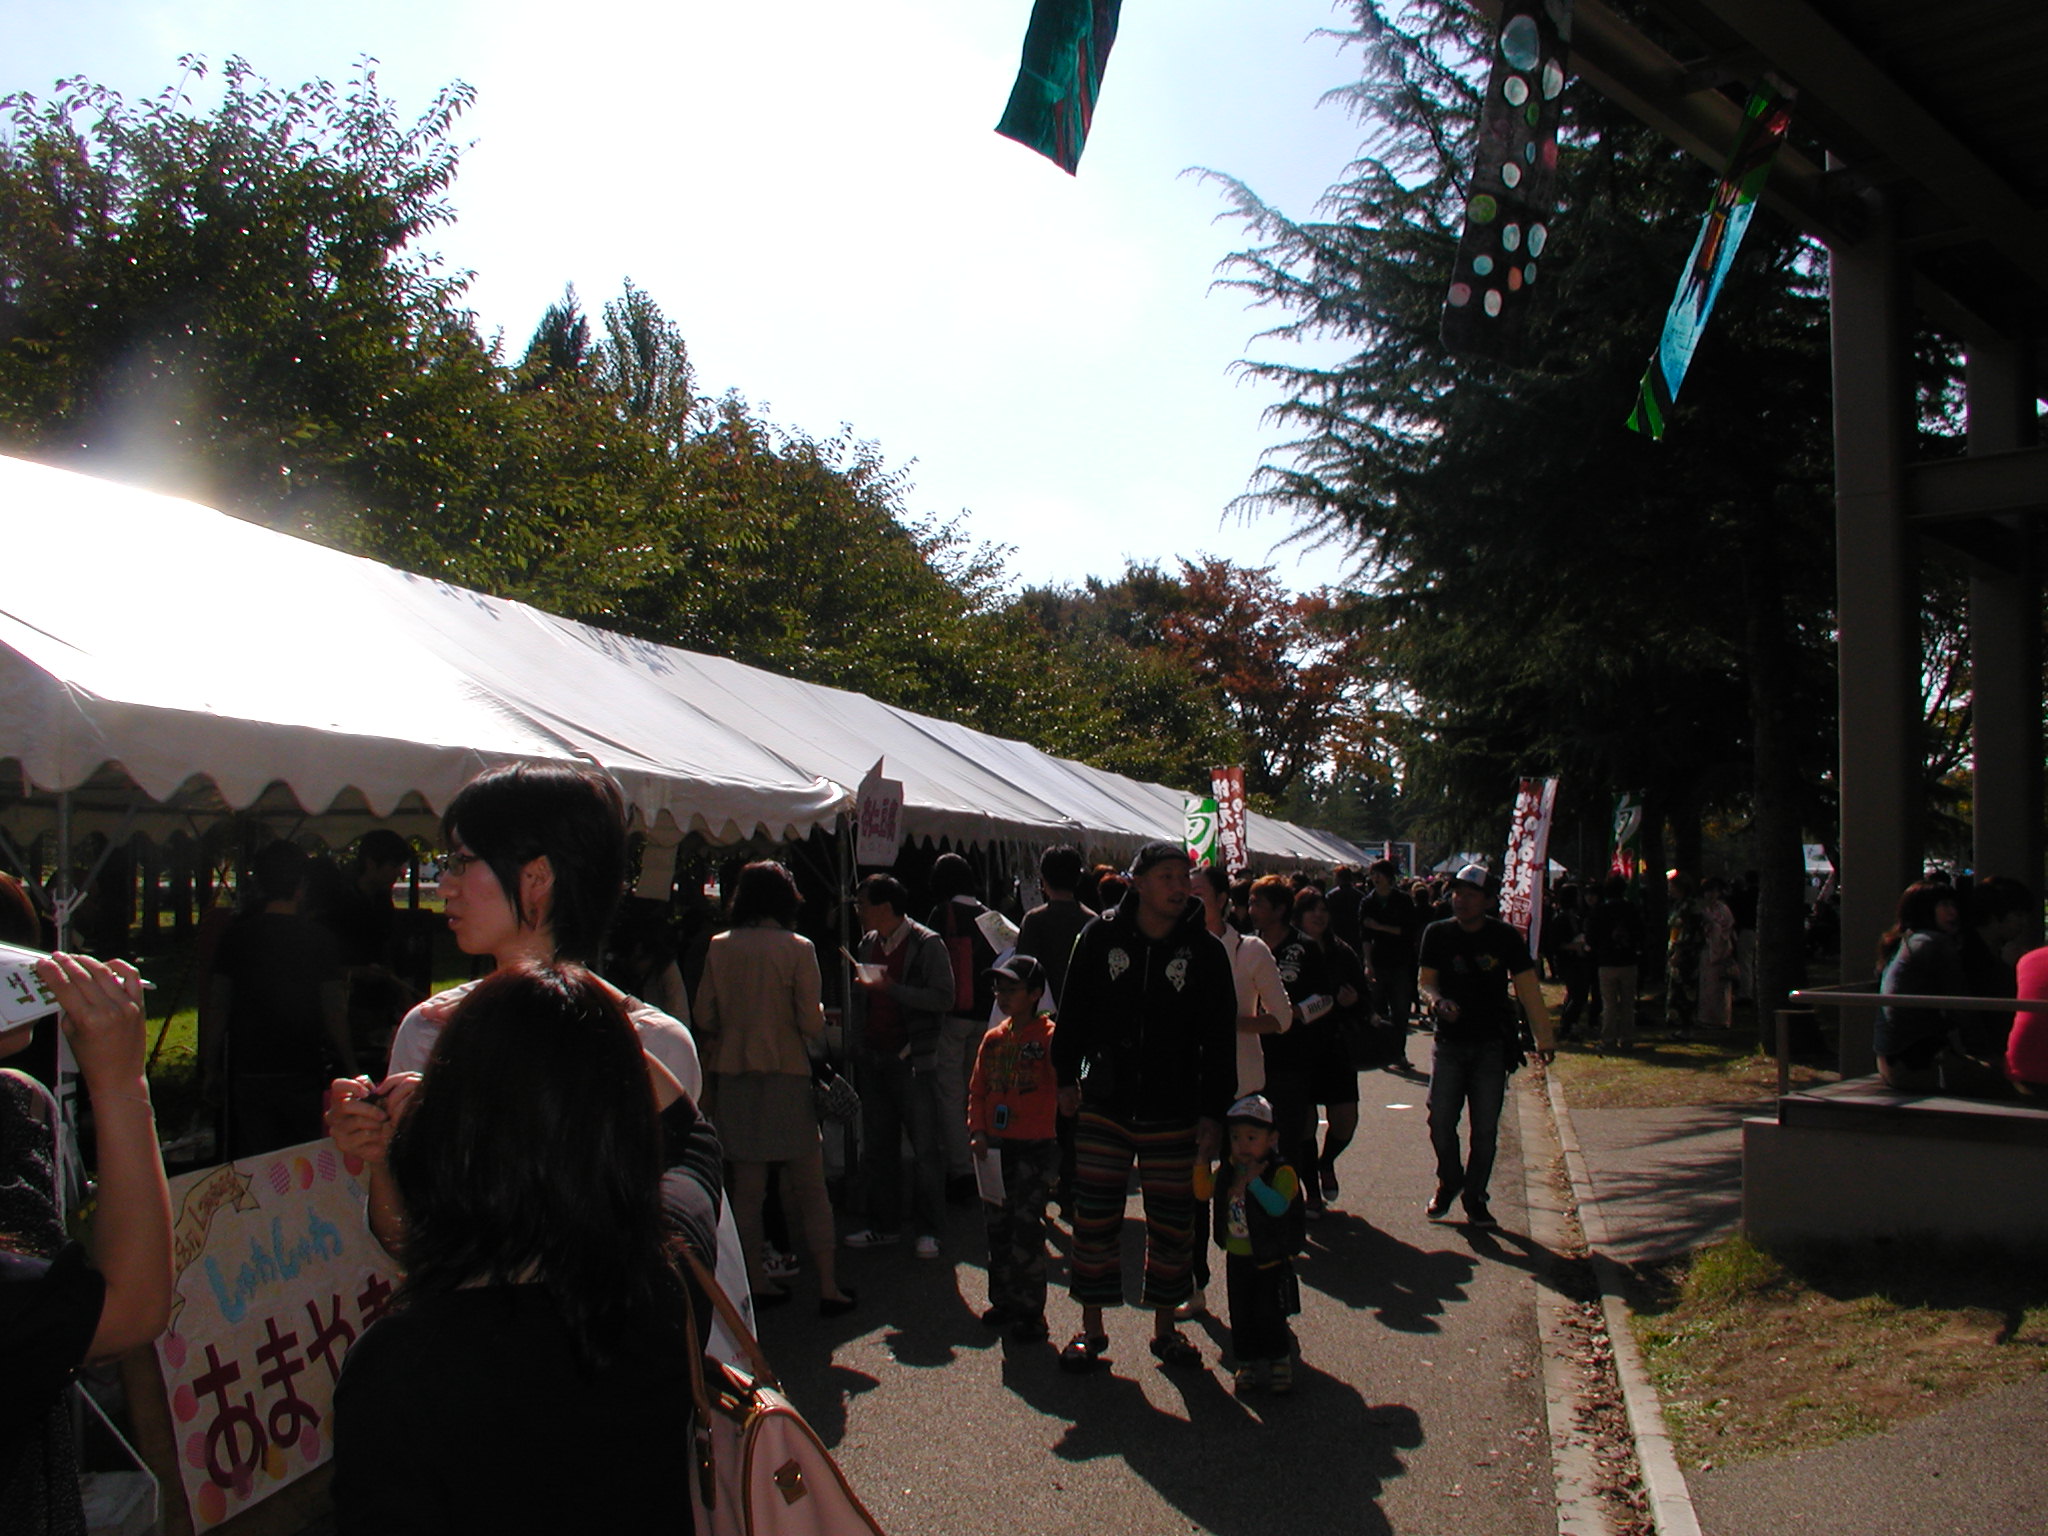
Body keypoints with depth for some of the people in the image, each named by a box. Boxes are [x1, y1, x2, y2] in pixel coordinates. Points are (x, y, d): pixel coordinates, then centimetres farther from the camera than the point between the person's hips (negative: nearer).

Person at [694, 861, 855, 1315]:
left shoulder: (719, 948, 1)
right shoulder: (797, 948, -9)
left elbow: (705, 1018, 5)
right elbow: (812, 1025, -11)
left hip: (733, 1073, 3)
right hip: (787, 1073, -3)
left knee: (747, 1185, 11)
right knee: (809, 1187, 5)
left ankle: (756, 1281, 17)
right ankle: (828, 1286, 8)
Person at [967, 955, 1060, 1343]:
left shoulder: (1048, 1036, -7)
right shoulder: (993, 1039, 10)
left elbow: (1063, 1082, -14)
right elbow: (978, 1090, 12)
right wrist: (977, 1131, 0)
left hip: (1037, 1147, -6)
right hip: (996, 1147, 6)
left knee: (1026, 1227, -6)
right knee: (997, 1226, 13)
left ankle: (1030, 1313, 5)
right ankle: (1004, 1301, 28)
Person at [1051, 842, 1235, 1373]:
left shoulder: (1205, 952, -3)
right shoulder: (1100, 937, -3)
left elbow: (1219, 1040, -1)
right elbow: (1074, 1011, 7)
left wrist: (1214, 1111, -4)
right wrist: (1067, 1077, 7)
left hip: (1174, 1112, 0)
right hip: (1104, 1105, 0)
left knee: (1172, 1224, 9)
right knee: (1095, 1219, 6)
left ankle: (1165, 1326, 27)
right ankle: (1091, 1327, 21)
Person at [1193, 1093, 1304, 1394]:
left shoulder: (1281, 1172, -18)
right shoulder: (1227, 1170, 0)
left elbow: (1278, 1206, -32)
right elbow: (1203, 1192, 6)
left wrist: (1254, 1180, -36)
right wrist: (1202, 1159, -2)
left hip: (1271, 1261, -5)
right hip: (1237, 1259, 5)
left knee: (1269, 1314, 3)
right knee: (1241, 1315, 11)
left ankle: (1279, 1360, 23)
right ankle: (1246, 1362, 26)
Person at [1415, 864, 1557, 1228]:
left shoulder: (1506, 938, -4)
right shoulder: (1437, 934, 0)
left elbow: (1528, 990, -2)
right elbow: (1425, 980, 3)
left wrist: (1544, 1039, -6)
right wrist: (1436, 1000, -20)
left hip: (1492, 1046, -1)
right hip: (1449, 1043, 1)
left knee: (1485, 1129, 2)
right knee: (1440, 1121, -2)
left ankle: (1475, 1198, 18)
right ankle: (1449, 1182, 23)